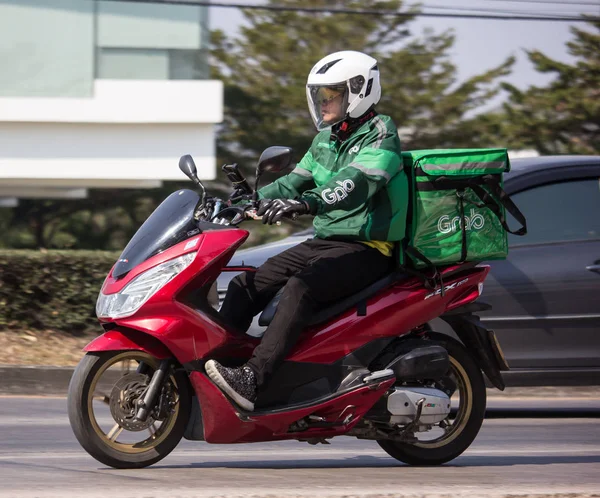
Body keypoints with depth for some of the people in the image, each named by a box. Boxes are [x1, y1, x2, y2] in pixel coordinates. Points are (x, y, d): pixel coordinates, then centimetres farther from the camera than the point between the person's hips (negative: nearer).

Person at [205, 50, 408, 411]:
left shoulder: (380, 137, -10)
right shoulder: (326, 139, 18)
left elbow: (355, 184, -28)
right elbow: (293, 183, 22)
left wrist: (306, 203, -43)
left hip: (367, 250, -9)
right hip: (325, 242, 9)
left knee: (301, 287, -34)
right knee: (245, 286, -3)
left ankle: (253, 381, -45)